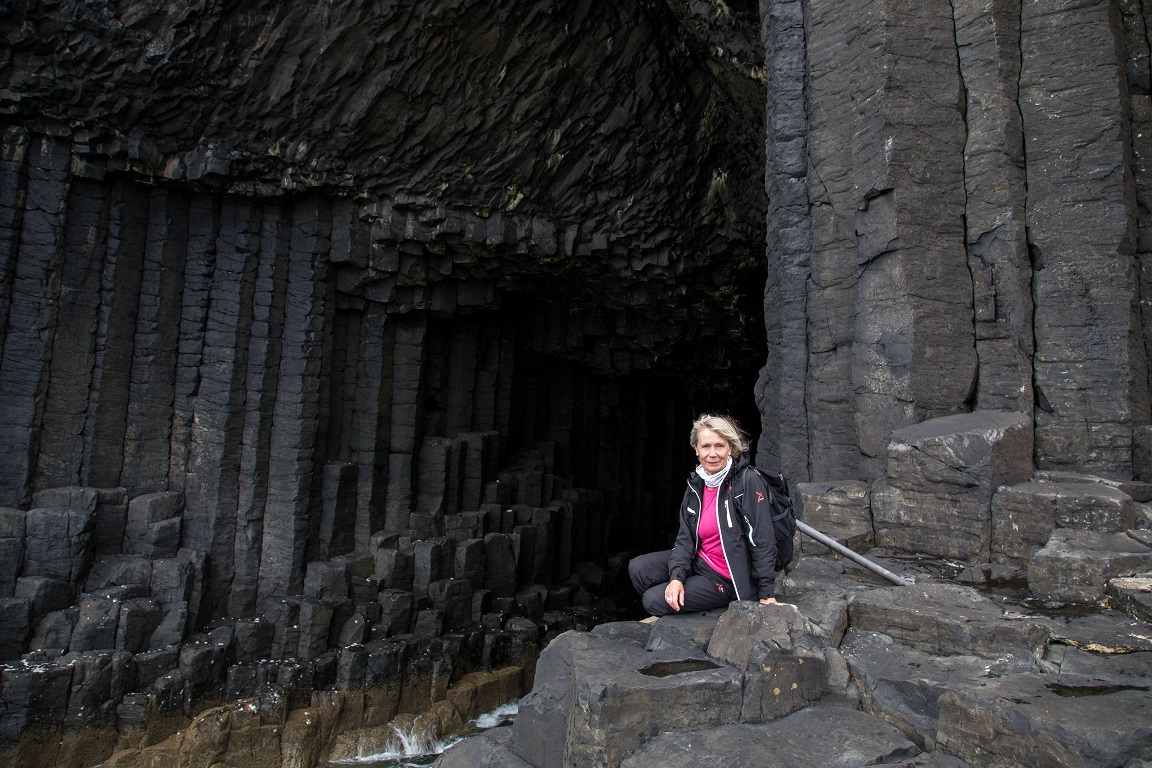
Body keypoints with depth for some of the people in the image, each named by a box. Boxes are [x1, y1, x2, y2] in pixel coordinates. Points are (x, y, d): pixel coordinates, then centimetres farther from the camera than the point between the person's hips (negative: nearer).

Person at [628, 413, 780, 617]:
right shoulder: (696, 485, 1)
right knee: (638, 568, 0)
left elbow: (763, 541, -20)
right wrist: (677, 576, -17)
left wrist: (767, 594, -20)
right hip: (700, 561, 7)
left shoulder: (748, 481, -19)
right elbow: (685, 538, 0)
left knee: (653, 600, -12)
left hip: (729, 580, -6)